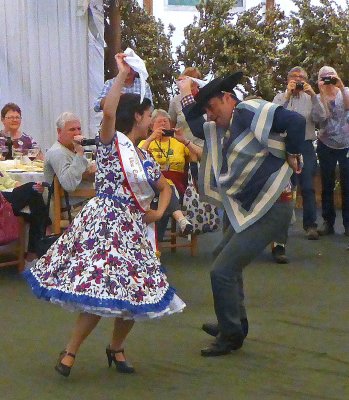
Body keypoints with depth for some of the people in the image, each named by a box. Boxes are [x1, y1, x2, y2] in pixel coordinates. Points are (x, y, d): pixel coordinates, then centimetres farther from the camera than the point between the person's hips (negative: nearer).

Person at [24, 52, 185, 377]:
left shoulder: (145, 158, 17)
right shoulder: (112, 141, -4)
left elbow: (165, 187, 30)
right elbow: (109, 111, -25)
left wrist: (159, 212, 10)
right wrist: (122, 74, -17)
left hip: (133, 229, 7)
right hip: (103, 223, -7)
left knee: (135, 293, 4)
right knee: (100, 292, -15)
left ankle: (116, 348, 26)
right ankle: (69, 352, -2)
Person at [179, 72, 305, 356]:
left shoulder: (249, 111, -17)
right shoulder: (225, 128, 11)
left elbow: (295, 121, -28)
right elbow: (198, 128, 25)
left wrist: (291, 155, -17)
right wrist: (187, 97, 14)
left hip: (271, 210, -11)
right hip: (249, 209, 11)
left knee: (222, 271, -10)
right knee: (228, 260, 27)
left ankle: (231, 336, 7)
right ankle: (235, 324, 42)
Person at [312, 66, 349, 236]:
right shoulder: (318, 98, 1)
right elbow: (319, 117, -17)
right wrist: (322, 93, -20)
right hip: (326, 146, 1)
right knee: (327, 185, 2)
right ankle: (328, 222, 7)